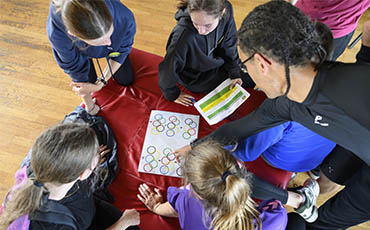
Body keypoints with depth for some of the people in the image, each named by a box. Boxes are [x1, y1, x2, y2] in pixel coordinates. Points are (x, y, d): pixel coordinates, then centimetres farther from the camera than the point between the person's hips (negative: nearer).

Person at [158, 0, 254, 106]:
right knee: (250, 79, 1)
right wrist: (173, 95, -12)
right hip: (198, 78, -5)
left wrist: (234, 74, -7)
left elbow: (229, 48, -9)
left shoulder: (226, 10, -26)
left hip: (215, 59, 5)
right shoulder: (184, 35, -41)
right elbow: (168, 69, -26)